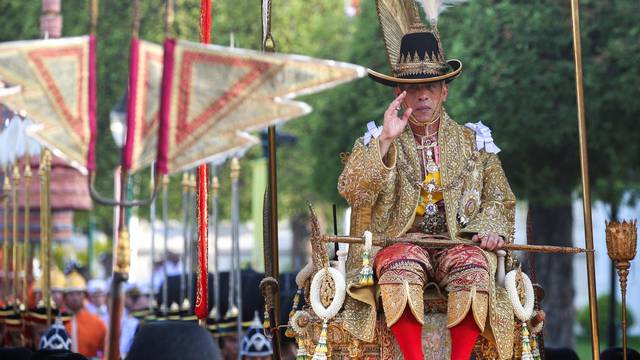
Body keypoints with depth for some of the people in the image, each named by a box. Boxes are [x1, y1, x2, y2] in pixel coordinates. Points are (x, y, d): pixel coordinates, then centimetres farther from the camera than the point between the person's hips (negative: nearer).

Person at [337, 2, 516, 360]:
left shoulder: (473, 142, 17)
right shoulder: (376, 140, 11)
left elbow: (500, 199, 16)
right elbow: (351, 191, -5)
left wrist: (491, 227, -6)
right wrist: (385, 141, -15)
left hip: (459, 240, 1)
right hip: (401, 240, -1)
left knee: (472, 266, -34)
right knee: (400, 264, -37)